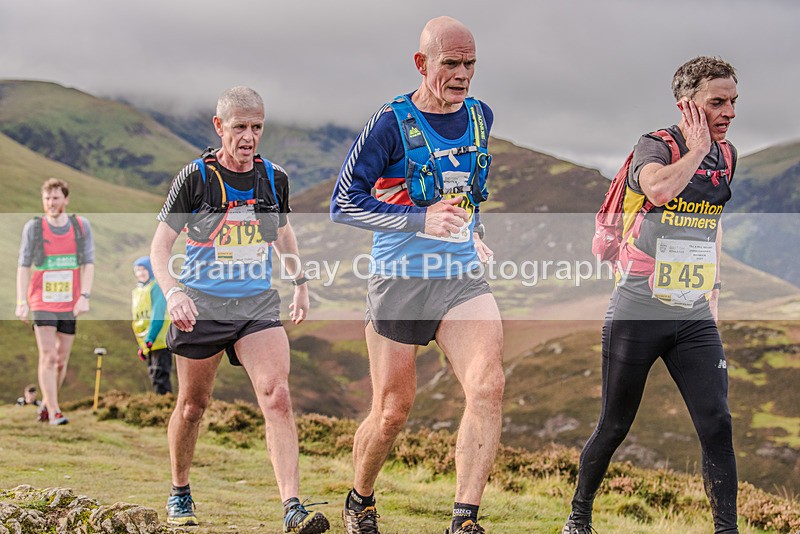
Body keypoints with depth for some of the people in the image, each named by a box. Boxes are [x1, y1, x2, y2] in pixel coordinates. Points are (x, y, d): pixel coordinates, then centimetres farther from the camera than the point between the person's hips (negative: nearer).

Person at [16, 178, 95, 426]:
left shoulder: (81, 226, 3)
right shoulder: (33, 227, -1)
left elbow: (88, 264, 1)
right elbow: (23, 266, -1)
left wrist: (84, 297, -11)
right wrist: (21, 302, -8)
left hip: (70, 304, 2)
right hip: (42, 303, -2)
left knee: (61, 359, 7)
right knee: (48, 357, -11)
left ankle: (45, 405, 25)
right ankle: (53, 412, -11)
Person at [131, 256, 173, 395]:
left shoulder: (157, 287, -5)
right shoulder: (136, 292, 19)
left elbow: (158, 315, -15)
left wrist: (149, 339, -21)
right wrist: (141, 345, 15)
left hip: (160, 340, -8)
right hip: (148, 343, 8)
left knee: (160, 375, -14)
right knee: (154, 375, 9)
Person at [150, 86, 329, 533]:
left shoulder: (274, 178, 3)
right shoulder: (196, 178, -8)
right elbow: (161, 245, -5)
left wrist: (301, 285, 21)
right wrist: (172, 293, -20)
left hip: (259, 304, 2)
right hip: (201, 306, -2)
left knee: (278, 396, -17)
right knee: (193, 404, 10)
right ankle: (179, 493, 34)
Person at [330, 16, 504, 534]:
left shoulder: (480, 116, 8)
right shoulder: (392, 123, -10)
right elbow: (343, 203, -13)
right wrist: (421, 220, -23)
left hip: (463, 276, 4)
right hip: (400, 278, -4)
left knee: (489, 387, -19)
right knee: (393, 410, 4)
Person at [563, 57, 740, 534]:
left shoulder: (726, 156, 9)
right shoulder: (656, 146, -10)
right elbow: (658, 190, -34)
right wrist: (697, 150, -20)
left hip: (694, 317, 5)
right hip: (638, 313, -5)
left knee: (717, 424, -7)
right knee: (615, 426, 6)